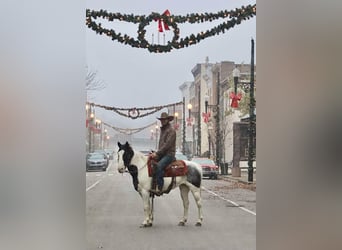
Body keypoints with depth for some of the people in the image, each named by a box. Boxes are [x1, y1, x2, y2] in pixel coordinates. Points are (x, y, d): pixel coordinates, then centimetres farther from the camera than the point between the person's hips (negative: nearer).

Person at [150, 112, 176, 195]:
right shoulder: (162, 129, 21)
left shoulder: (171, 130, -8)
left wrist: (157, 153, -21)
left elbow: (167, 144, -18)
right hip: (161, 154, 10)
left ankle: (159, 189, -36)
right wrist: (156, 153, 10)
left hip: (169, 154, -10)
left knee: (159, 166, -32)